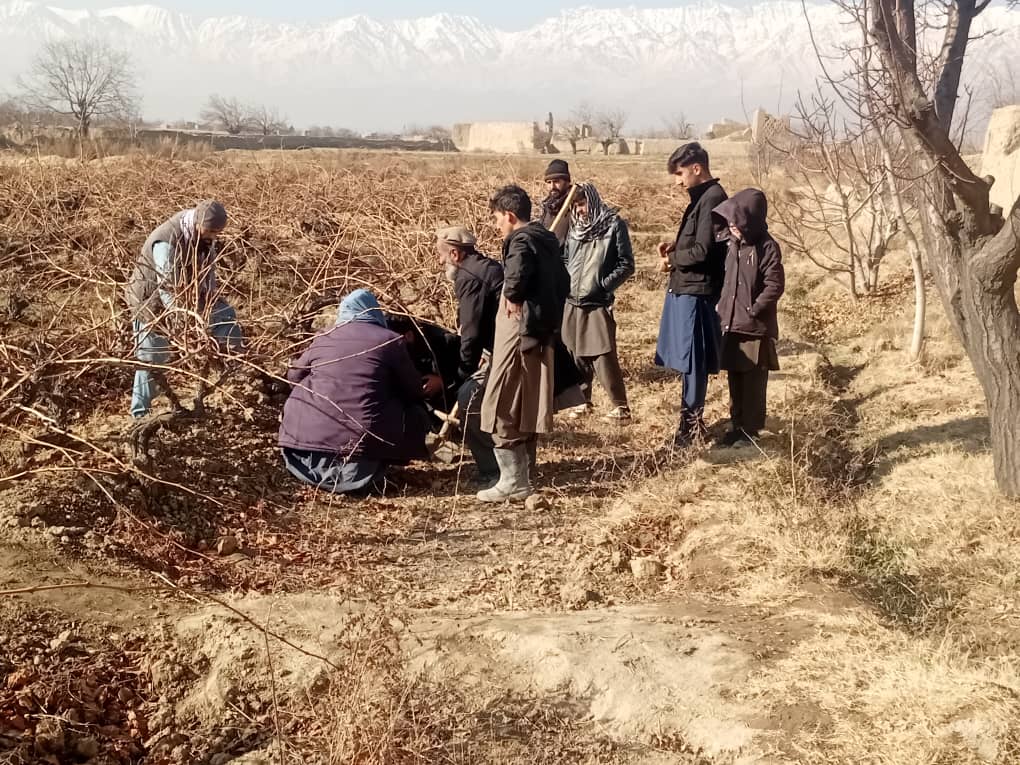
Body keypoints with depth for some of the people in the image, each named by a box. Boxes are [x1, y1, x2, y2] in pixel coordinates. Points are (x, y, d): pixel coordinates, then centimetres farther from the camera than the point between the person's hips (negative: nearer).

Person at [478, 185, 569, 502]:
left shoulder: (522, 240, -13)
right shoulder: (546, 238, 15)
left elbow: (517, 273, -36)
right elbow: (562, 282, 23)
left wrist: (513, 298, -19)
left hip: (519, 332, -10)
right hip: (542, 331, 10)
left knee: (502, 408, -3)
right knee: (526, 406, 16)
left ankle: (513, 481, -1)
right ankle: (520, 470, 25)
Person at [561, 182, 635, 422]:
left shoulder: (614, 225, -5)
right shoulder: (575, 226, 11)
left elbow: (626, 264, -6)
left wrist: (602, 285, -13)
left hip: (598, 304, -6)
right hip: (572, 303, 6)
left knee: (604, 357, -9)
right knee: (576, 355, 12)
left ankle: (620, 407, -2)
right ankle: (582, 401, 25)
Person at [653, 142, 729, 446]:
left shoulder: (713, 199, -15)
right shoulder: (701, 197, 15)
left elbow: (703, 250, -20)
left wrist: (671, 259, -5)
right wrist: (674, 247, 5)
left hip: (696, 291, -10)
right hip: (684, 287, 10)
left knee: (693, 359, -3)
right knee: (687, 358, 14)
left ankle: (692, 421, 4)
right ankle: (692, 415, 23)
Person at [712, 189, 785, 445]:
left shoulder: (766, 247, -13)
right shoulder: (734, 244, 8)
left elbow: (775, 285, -17)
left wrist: (753, 310, -15)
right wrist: (723, 309, 7)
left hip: (756, 328, -7)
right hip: (731, 325, 7)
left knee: (753, 382, 1)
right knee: (735, 380, 14)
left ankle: (750, 430, 9)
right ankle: (737, 426, 24)